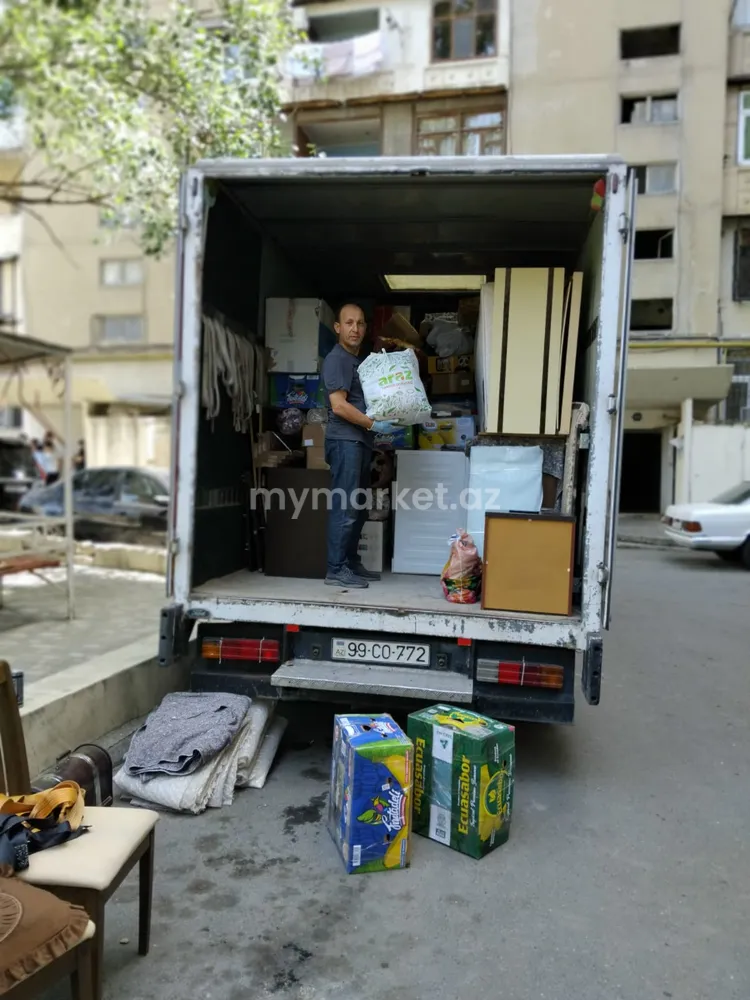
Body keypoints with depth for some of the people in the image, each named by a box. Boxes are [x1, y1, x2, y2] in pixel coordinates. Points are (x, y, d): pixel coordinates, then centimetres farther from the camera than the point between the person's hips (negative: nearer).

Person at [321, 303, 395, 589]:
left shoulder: (361, 361, 21)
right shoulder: (336, 359, -8)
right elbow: (339, 405, -17)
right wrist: (374, 424, -17)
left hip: (361, 441, 9)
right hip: (345, 441, -9)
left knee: (358, 508, 11)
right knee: (345, 506, -10)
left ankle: (351, 563, 19)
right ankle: (336, 570, -6)